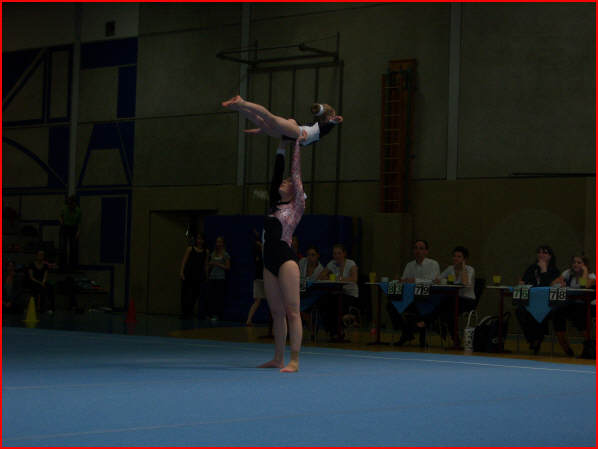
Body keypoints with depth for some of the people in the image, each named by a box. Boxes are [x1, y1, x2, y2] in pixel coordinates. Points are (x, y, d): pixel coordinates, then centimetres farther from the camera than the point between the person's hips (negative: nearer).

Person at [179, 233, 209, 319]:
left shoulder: (206, 252, 8)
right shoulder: (190, 249, 3)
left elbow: (205, 265, 11)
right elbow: (184, 261, 0)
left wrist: (206, 276, 8)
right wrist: (181, 272, -10)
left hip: (200, 276, 1)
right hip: (189, 275, -1)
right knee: (186, 295, 0)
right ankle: (184, 313, 8)